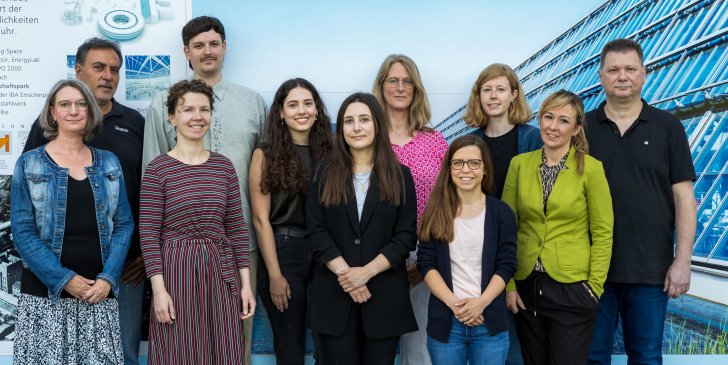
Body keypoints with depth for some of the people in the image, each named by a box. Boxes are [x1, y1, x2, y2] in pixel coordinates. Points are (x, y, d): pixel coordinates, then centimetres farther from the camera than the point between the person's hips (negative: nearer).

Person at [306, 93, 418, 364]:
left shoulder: (400, 176, 4)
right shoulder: (325, 175, 6)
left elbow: (406, 236, -2)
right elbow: (316, 232, -1)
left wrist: (366, 271, -13)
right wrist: (345, 273, -13)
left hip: (385, 295, 0)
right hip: (334, 294, 0)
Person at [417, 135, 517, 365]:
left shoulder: (501, 212, 3)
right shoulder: (436, 212, 3)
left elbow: (506, 265, -2)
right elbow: (426, 264, -2)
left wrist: (480, 303, -14)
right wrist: (453, 302, -14)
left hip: (489, 321, 0)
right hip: (444, 321, 0)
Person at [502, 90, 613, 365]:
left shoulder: (591, 168, -6)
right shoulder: (519, 164, 2)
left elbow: (602, 233, -3)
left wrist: (595, 286, -8)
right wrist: (508, 284, 0)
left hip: (572, 288, -3)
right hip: (525, 287, 3)